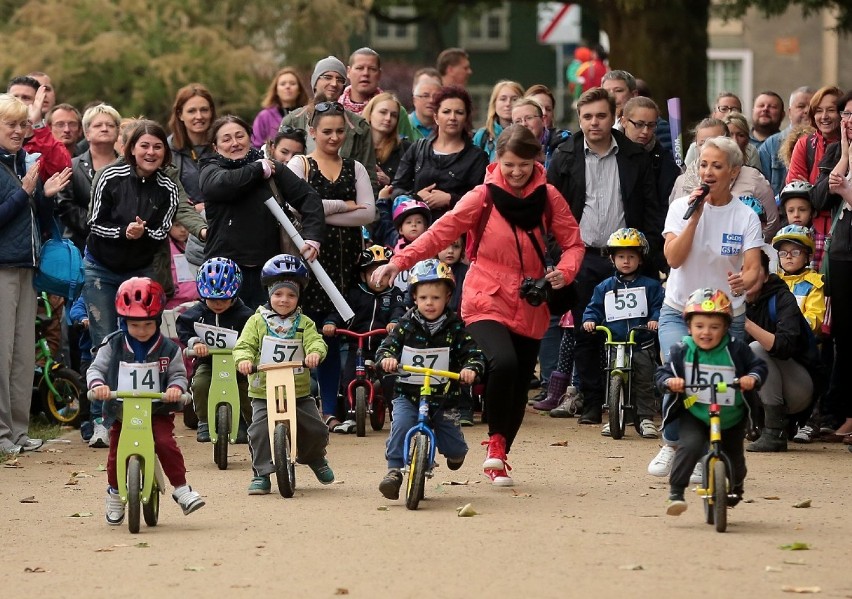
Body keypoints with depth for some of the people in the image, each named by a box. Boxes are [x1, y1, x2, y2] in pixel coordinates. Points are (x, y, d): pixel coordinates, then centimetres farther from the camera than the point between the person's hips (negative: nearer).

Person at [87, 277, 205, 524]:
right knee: (116, 451, -4)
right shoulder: (113, 346, 2)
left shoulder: (167, 349, 1)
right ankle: (115, 493, 20)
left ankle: (181, 489, -9)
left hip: (157, 410, -1)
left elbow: (178, 374, 3)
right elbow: (96, 368, 2)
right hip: (121, 411, 1)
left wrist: (176, 387, -20)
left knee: (166, 443, -21)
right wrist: (97, 384, -20)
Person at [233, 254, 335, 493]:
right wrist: (244, 359, -28)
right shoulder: (257, 321, 2)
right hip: (264, 392, -1)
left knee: (316, 429, 0)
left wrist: (315, 352, -32)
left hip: (300, 392, 1)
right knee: (260, 431, -16)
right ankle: (261, 473, -2)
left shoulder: (303, 323, 6)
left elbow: (315, 340, -8)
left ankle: (316, 458, 32)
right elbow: (244, 345, -5)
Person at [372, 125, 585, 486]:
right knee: (503, 362, -29)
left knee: (519, 387, 7)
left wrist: (564, 271, -15)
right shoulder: (484, 197, -6)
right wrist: (400, 261, -24)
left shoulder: (548, 198, 2)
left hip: (530, 308, 3)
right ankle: (495, 441, -9)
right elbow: (442, 231, -13)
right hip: (487, 303, -3)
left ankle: (498, 460, 28)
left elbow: (573, 242, 6)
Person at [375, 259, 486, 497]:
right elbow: (386, 346, -3)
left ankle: (455, 453, 40)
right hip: (408, 394, 0)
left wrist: (471, 368, -30)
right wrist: (386, 358, -27)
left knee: (454, 448, 2)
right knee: (401, 425, -28)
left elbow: (473, 354, -8)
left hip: (444, 397, 0)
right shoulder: (406, 326, 1)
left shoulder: (455, 328, -3)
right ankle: (394, 470, -18)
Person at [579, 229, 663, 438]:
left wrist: (655, 319, -18)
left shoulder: (650, 286, 5)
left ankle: (646, 418, 8)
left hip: (642, 345, -2)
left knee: (644, 384, 1)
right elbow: (594, 308, 12)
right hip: (614, 344, 2)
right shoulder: (605, 287, 11)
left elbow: (659, 305, 1)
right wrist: (590, 319, -8)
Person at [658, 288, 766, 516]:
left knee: (734, 459, 14)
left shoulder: (736, 349, -10)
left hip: (731, 419, 1)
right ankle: (676, 492, -22)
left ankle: (735, 488, 48)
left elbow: (759, 366, -6)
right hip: (693, 414, -1)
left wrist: (753, 378, -28)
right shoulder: (681, 351, -9)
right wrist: (669, 381, -29)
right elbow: (662, 373, -7)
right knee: (690, 446, -29)